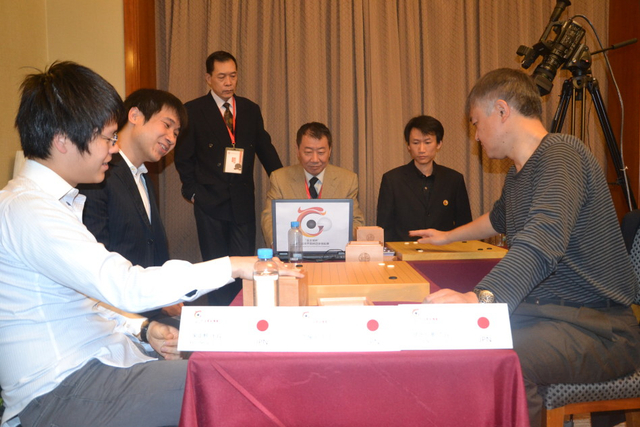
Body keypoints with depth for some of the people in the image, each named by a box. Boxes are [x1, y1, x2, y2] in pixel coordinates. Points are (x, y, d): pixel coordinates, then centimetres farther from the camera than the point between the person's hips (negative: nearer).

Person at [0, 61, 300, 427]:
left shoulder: (56, 202, 14)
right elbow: (127, 287, -27)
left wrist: (141, 330, 3)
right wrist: (233, 266, -22)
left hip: (95, 362, 9)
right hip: (60, 393, -9)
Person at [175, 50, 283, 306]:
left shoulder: (250, 110, 10)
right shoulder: (192, 111, 1)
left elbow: (265, 149, 16)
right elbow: (183, 157, 3)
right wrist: (192, 192, -5)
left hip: (243, 201, 2)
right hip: (210, 202, -2)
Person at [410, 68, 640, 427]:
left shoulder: (562, 155, -17)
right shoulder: (520, 172, 15)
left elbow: (543, 240, -34)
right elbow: (499, 219, 37)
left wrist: (481, 297, -47)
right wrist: (448, 237, 48)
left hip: (598, 328, -9)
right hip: (540, 312, 9)